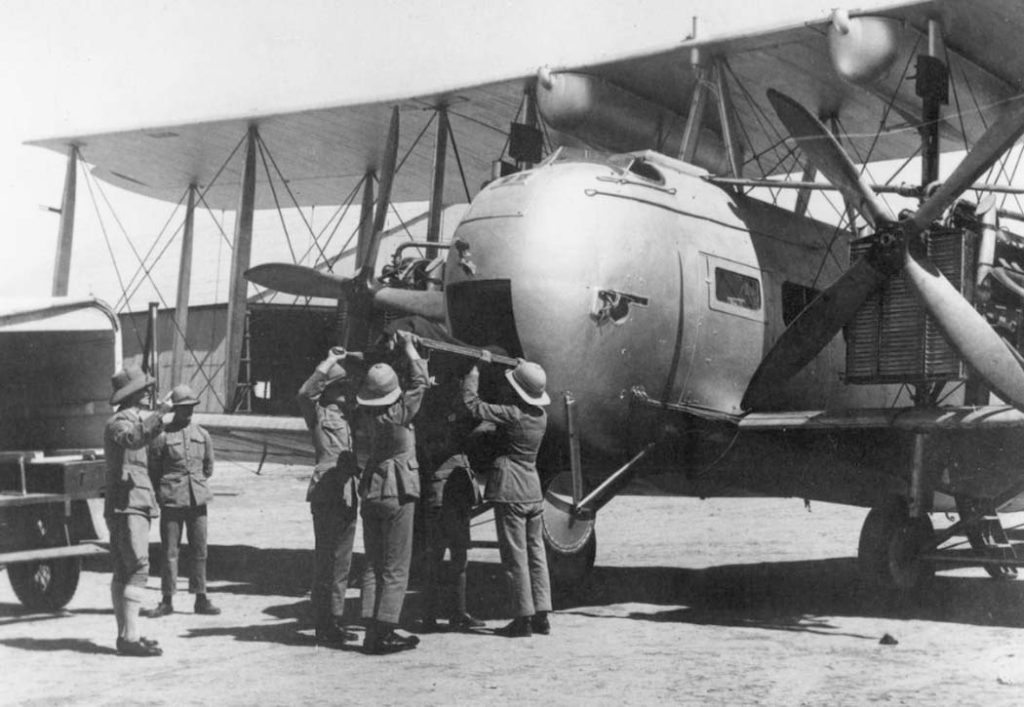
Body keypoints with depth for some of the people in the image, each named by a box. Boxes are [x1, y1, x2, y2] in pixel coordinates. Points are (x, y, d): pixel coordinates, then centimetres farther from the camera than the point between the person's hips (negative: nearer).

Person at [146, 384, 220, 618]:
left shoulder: (202, 435, 9)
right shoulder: (161, 436, -4)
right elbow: (153, 470, 3)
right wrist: (163, 492, 9)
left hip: (197, 499, 3)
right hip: (171, 501, -3)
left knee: (200, 550, 5)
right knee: (170, 551, 0)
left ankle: (201, 599, 12)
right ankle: (167, 601, 8)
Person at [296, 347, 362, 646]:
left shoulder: (350, 415, 18)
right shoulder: (319, 413, -3)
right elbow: (305, 393, -21)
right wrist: (330, 361, -16)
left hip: (348, 494, 7)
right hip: (326, 491, -7)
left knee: (342, 561, 12)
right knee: (326, 559, -4)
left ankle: (337, 622, 21)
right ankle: (324, 626, 0)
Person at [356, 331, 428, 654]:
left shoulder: (369, 414, 1)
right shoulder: (399, 414, -14)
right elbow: (420, 381, -4)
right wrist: (408, 346, 7)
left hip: (371, 491, 6)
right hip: (397, 494, -6)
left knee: (373, 565, 11)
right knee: (395, 569, 0)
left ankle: (373, 630, 9)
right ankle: (382, 633, -2)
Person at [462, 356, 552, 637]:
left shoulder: (511, 414, -16)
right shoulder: (541, 415, 5)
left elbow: (472, 404, -16)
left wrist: (475, 369, -5)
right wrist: (526, 370, 21)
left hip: (510, 491, -7)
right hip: (533, 490, 7)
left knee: (515, 556, -3)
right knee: (536, 553, 11)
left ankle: (523, 618, -2)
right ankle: (541, 615, 13)